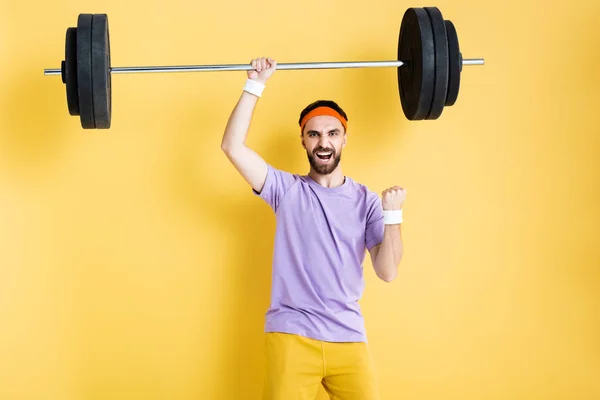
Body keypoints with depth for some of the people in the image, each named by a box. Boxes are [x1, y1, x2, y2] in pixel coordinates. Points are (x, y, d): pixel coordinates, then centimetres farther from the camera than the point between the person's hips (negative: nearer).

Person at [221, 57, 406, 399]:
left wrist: (393, 214, -14)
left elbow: (388, 271, -2)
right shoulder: (287, 190, 5)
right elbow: (233, 146, -7)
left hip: (349, 337, 1)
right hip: (291, 335, -1)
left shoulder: (366, 200, 7)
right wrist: (256, 85, -9)